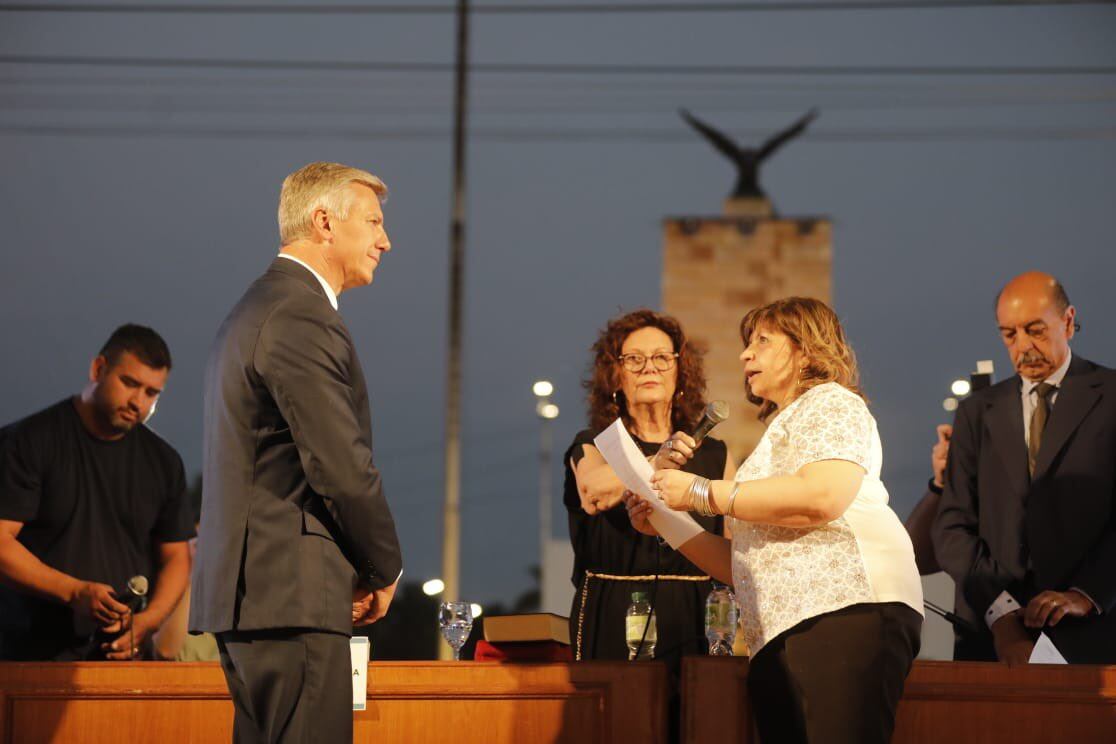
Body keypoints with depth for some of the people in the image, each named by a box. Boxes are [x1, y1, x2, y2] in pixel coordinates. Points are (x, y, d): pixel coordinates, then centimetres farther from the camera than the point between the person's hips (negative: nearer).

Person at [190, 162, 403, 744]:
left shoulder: (256, 308, 21)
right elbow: (344, 467, -18)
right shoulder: (301, 317, -13)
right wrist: (385, 570, -3)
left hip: (246, 585, 11)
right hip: (292, 593, -11)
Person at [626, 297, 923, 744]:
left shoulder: (831, 404, 9)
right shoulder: (779, 431, 35)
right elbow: (746, 567, 31)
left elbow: (822, 497, -13)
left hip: (847, 606, -9)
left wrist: (702, 493, -6)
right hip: (781, 636, 9)